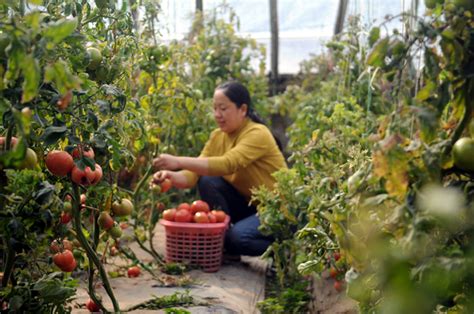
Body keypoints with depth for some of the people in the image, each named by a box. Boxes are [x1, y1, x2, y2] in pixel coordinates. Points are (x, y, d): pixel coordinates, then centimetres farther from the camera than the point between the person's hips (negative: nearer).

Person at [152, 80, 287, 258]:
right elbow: (194, 174, -10)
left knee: (238, 237, -32)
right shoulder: (217, 136, -1)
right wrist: (171, 176, -32)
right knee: (207, 180, -15)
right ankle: (223, 246, -2)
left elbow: (227, 164, -38)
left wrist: (179, 161, -44)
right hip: (248, 204, 7)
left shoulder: (257, 134, -21)